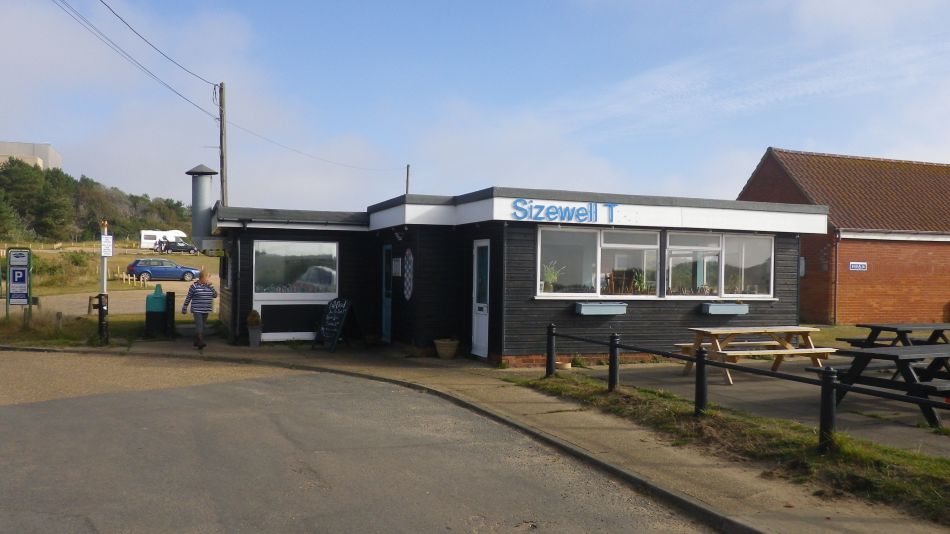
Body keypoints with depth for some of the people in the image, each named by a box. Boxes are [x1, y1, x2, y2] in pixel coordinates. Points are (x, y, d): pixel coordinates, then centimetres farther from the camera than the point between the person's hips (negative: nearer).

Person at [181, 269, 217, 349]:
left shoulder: (209, 286, 8)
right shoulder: (194, 286, -7)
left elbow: (215, 295, 1)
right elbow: (188, 298, -2)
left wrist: (210, 285, -7)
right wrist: (184, 308, 0)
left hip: (206, 310, 5)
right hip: (197, 310, -5)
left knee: (202, 326, 11)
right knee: (199, 325, -15)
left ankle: (197, 342, 22)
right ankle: (200, 342, -21)